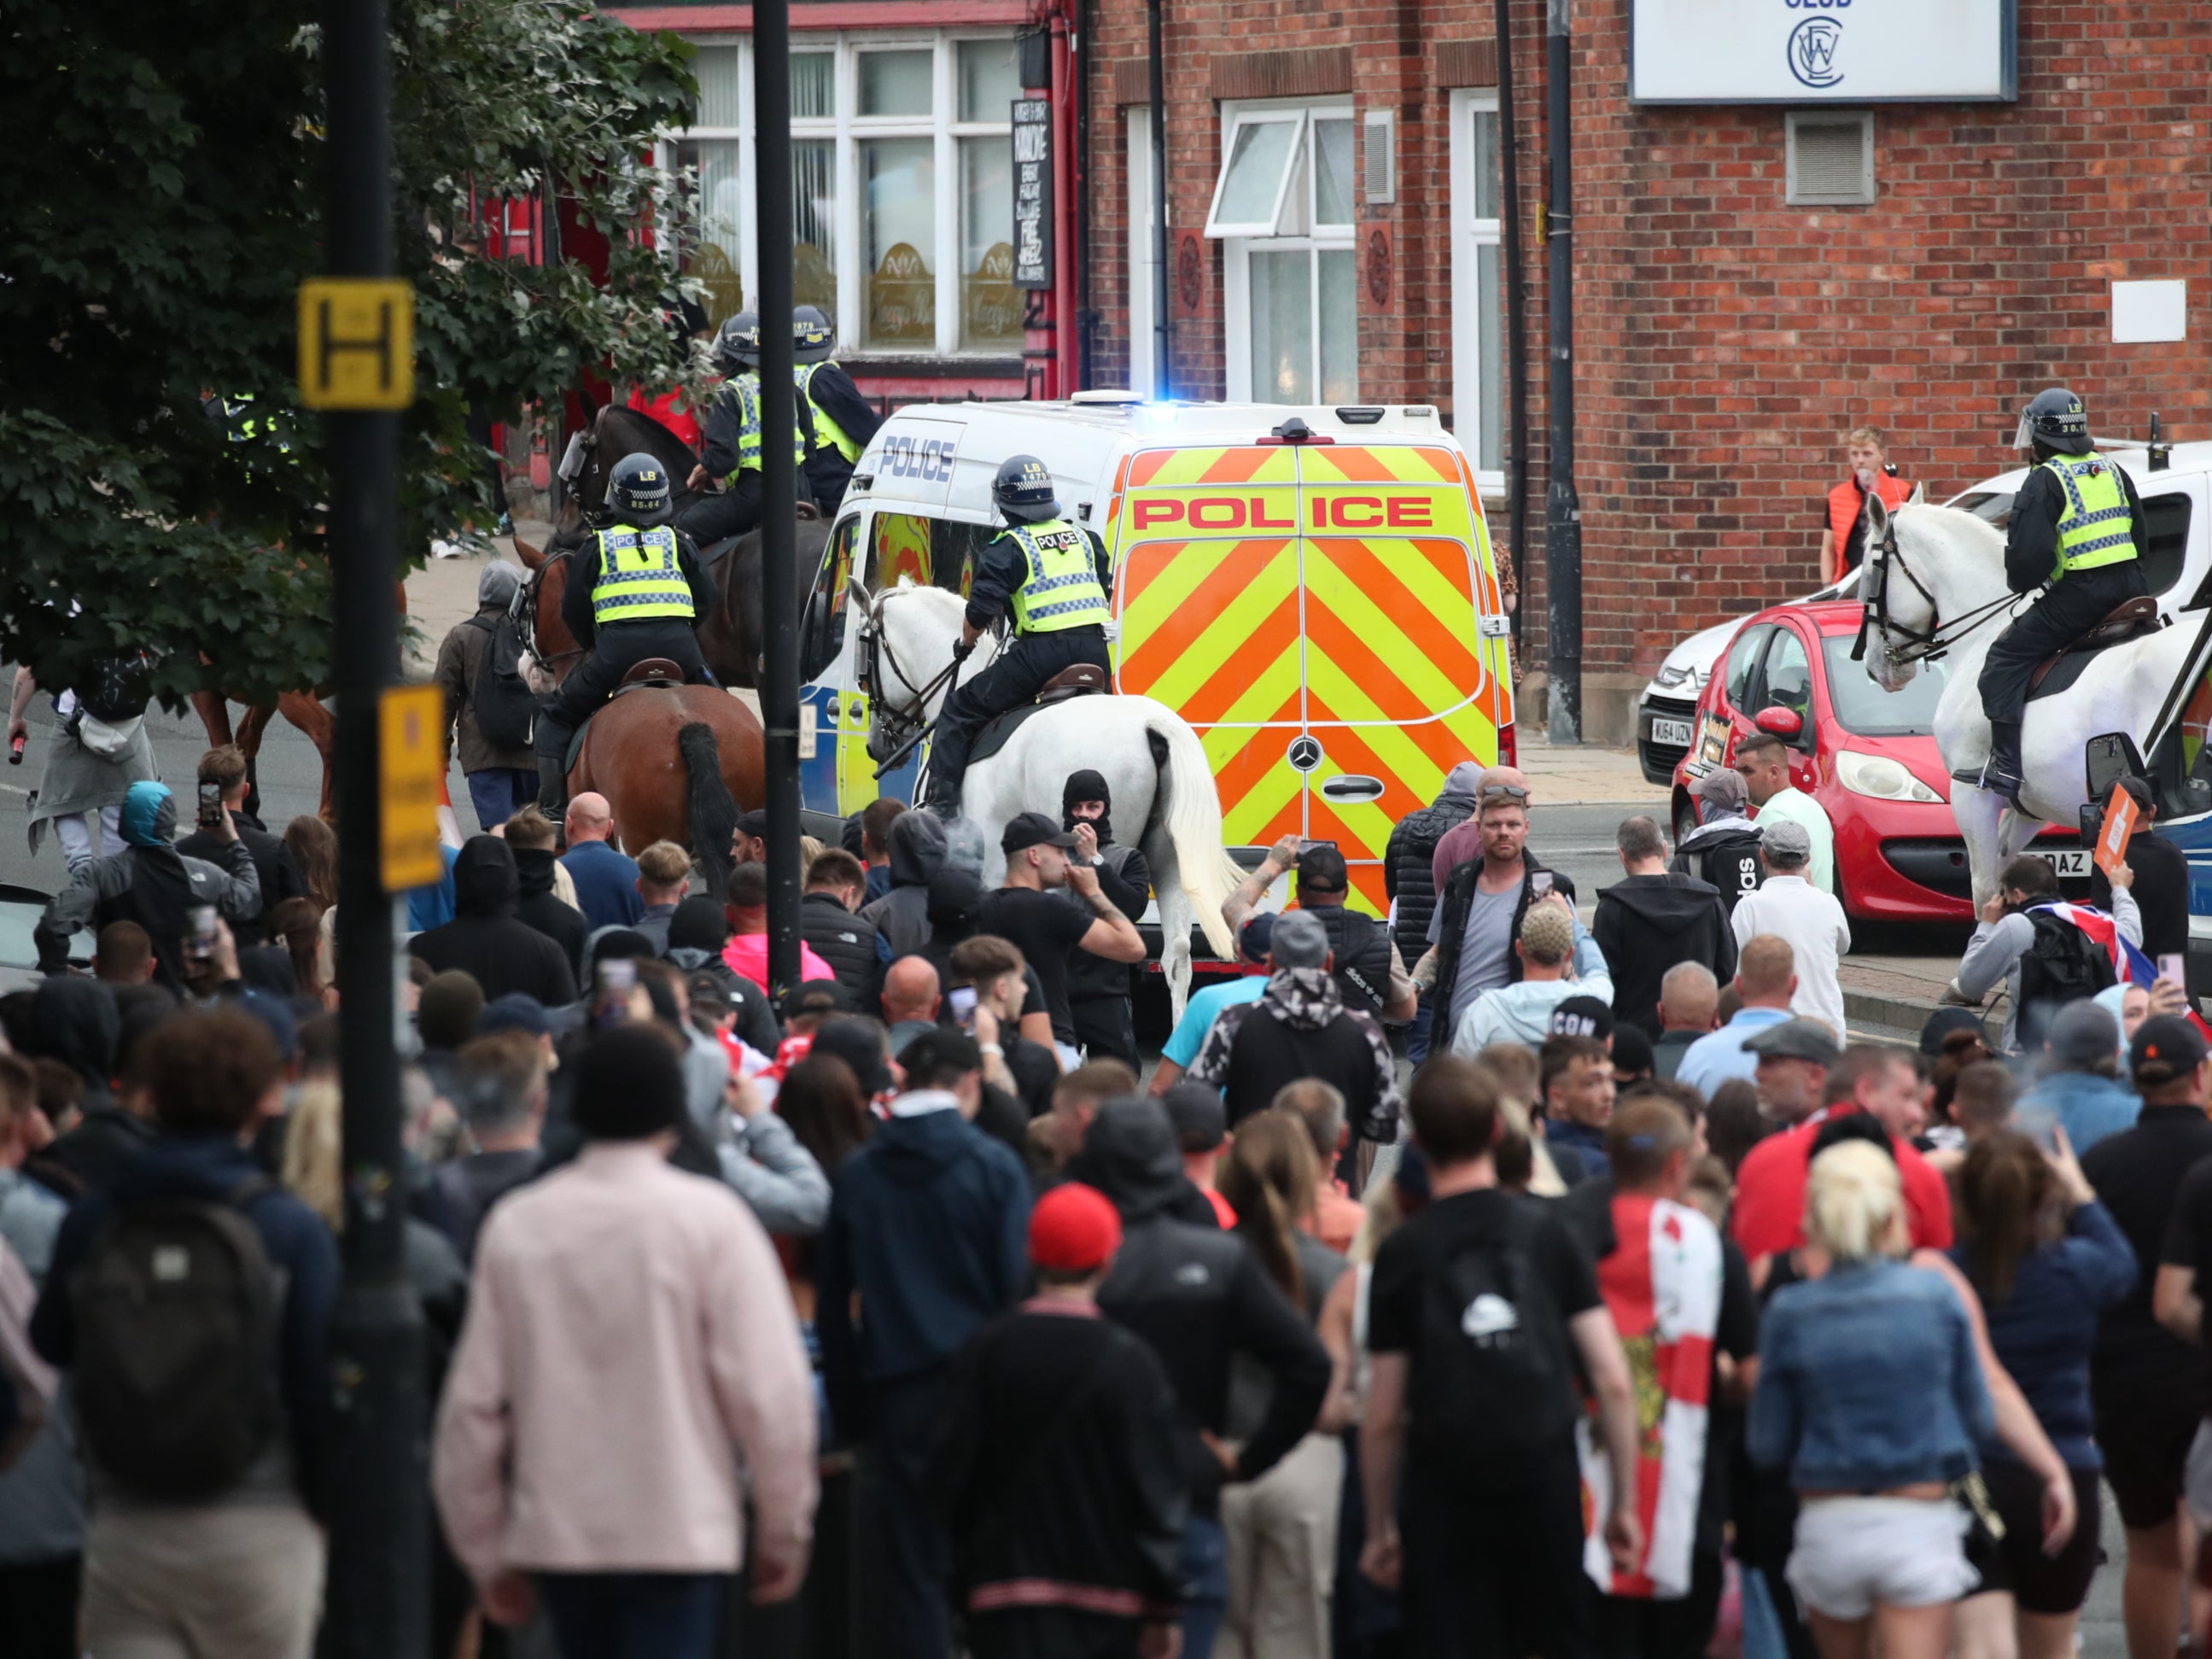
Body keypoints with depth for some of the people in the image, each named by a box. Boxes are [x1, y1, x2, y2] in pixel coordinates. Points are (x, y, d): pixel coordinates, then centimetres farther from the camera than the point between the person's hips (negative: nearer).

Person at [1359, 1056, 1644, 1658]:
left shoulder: (1403, 1255, -3)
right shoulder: (1546, 1232, 1)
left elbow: (1383, 1417, -2)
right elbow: (1613, 1381, -2)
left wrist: (1380, 1529, 8)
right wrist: (1624, 1503, 6)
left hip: (1444, 1496, -2)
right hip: (1548, 1484, 2)